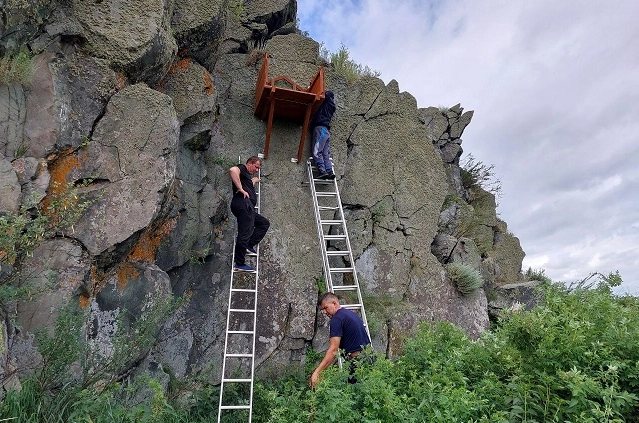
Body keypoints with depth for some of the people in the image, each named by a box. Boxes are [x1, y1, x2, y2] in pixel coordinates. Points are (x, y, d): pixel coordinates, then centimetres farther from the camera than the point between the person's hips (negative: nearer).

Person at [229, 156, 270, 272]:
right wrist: (241, 189, -17)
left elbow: (256, 178, 55)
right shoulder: (242, 168, 6)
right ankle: (239, 264, -14)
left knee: (264, 223, 16)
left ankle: (249, 245, 3)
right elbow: (232, 170, -18)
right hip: (243, 202, -10)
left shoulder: (248, 175, 33)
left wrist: (254, 180, 29)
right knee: (245, 233, -15)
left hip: (248, 207, 10)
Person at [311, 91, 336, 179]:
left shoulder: (327, 102, 6)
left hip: (320, 128, -8)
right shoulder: (332, 106, 27)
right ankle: (329, 171, -10)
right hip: (327, 131, 8)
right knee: (326, 153, 2)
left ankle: (322, 171, -25)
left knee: (317, 152, -15)